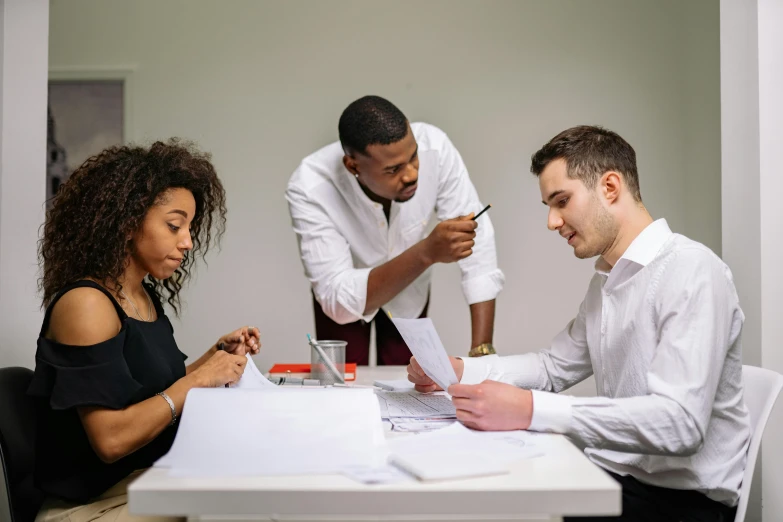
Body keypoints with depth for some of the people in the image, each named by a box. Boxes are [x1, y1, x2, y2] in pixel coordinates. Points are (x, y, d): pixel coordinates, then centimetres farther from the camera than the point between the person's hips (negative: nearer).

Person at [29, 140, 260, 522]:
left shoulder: (145, 297, 7)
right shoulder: (86, 303, -17)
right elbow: (111, 440, -23)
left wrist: (216, 353, 4)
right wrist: (199, 379, -18)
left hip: (153, 482, 8)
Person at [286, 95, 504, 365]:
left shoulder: (434, 146, -32)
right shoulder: (309, 188, -36)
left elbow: (478, 240, -27)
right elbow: (338, 301, -39)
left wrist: (482, 349, -32)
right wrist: (427, 252, -50)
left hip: (409, 287, 2)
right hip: (343, 294, -1)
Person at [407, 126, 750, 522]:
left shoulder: (692, 272, -18)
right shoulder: (605, 279, 12)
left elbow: (679, 422, -28)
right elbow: (555, 367, 18)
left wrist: (529, 410, -35)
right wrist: (459, 370, 2)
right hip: (611, 474, 7)